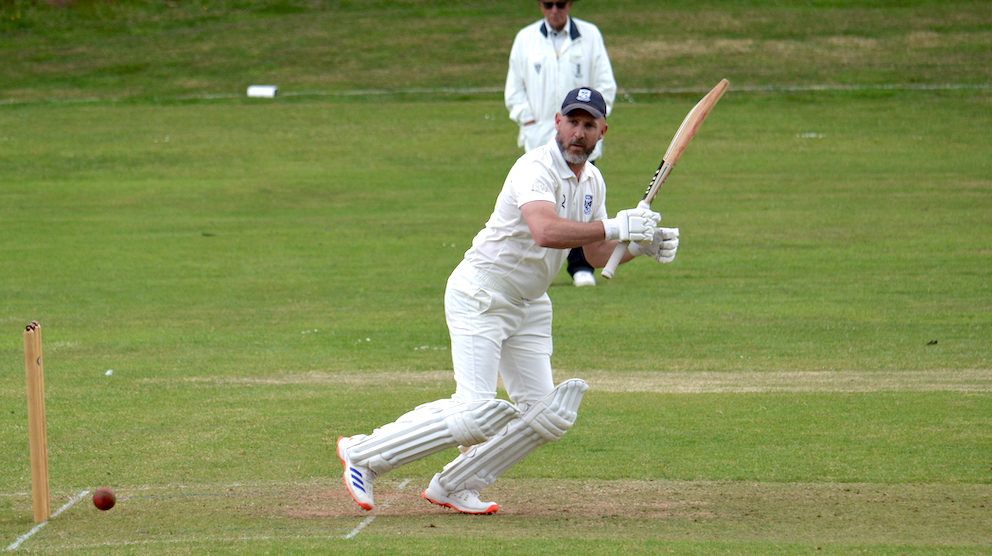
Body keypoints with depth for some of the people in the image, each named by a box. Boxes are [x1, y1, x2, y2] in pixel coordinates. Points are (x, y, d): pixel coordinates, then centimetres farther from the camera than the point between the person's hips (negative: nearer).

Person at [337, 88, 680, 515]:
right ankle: (364, 454, -4)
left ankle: (453, 487, 13)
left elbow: (597, 255, 16)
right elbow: (545, 231, -40)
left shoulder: (591, 182, 8)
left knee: (546, 415, 1)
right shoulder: (536, 168, -21)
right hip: (480, 297, -9)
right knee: (476, 416, -19)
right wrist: (615, 228, -38)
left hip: (530, 306, 9)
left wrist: (642, 245, -2)